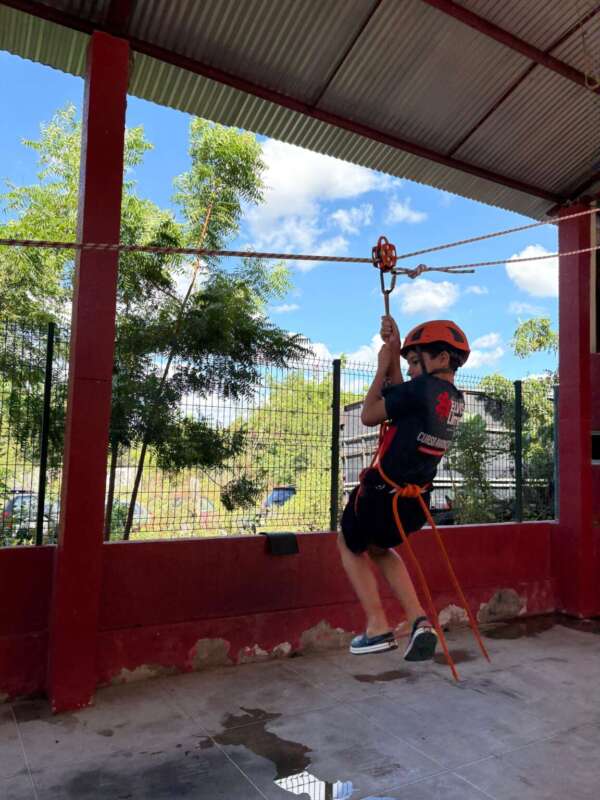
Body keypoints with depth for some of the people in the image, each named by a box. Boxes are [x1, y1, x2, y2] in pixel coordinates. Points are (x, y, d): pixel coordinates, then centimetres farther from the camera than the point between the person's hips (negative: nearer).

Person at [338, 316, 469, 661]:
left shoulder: (424, 387, -20)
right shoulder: (457, 400, 5)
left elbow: (369, 415, -9)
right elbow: (399, 397, 14)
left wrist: (383, 366, -1)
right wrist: (394, 353, 12)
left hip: (381, 497, -7)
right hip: (415, 505, 7)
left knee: (350, 546, 22)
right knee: (379, 548, 31)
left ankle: (379, 628, 14)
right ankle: (420, 622, 15)